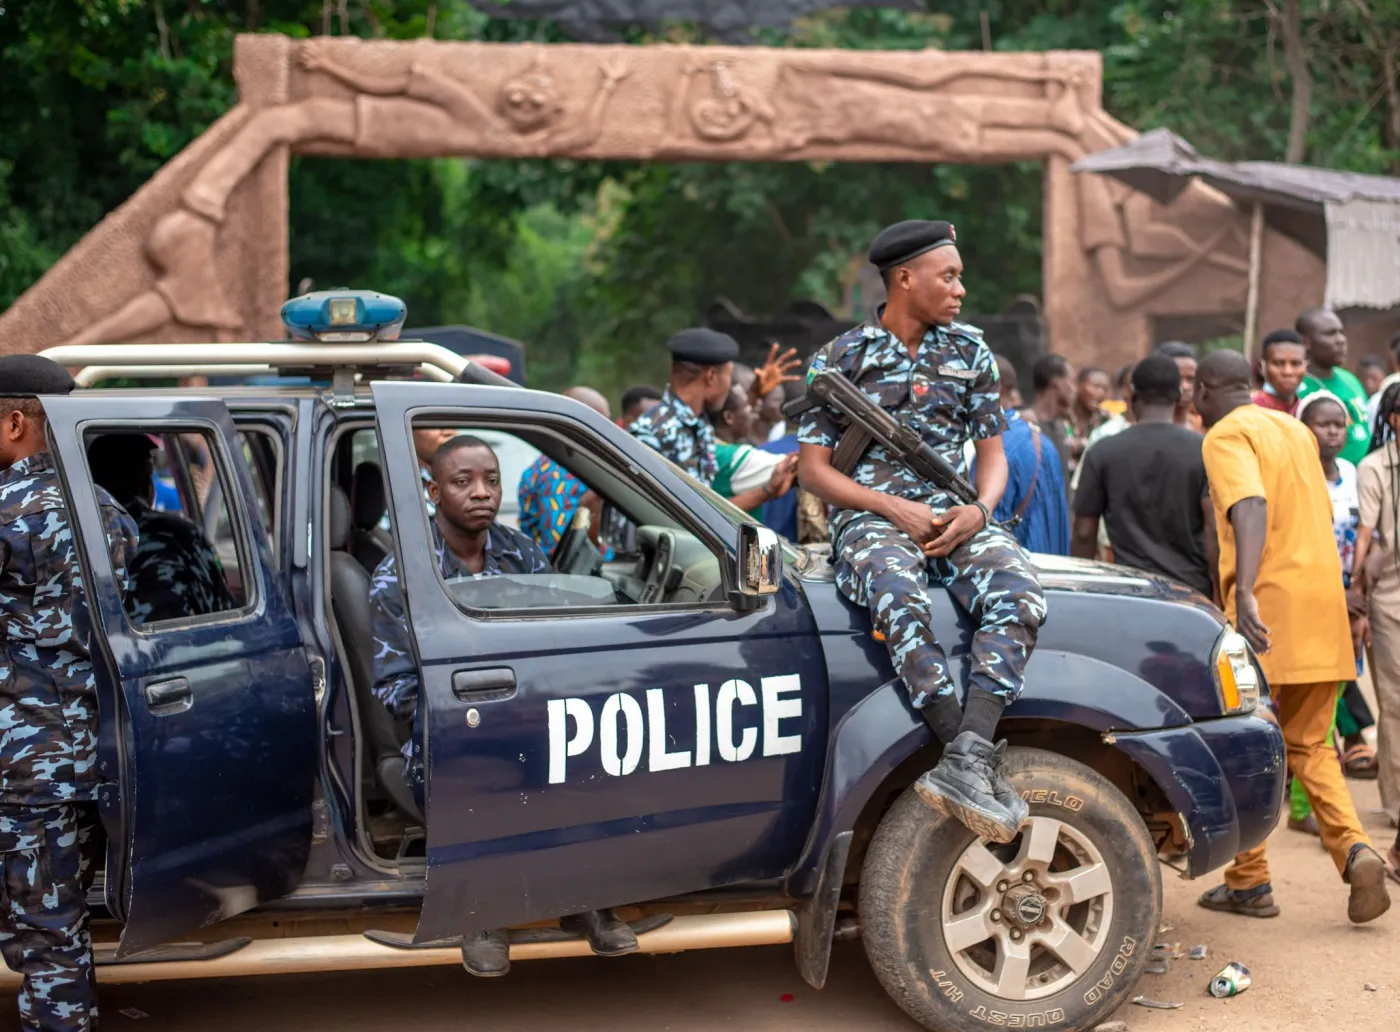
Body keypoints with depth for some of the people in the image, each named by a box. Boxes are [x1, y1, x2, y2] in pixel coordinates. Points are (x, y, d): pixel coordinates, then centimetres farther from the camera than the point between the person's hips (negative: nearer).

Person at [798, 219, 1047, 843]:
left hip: (954, 516, 3)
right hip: (870, 516, -3)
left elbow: (992, 452, 17)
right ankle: (982, 765, -40)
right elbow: (813, 469, 3)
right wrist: (895, 508, -12)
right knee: (901, 596, -39)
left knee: (1018, 592, -31)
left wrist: (979, 510, -7)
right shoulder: (840, 358, 6)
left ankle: (964, 763, -42)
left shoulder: (970, 351, 16)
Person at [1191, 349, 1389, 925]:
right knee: (1308, 745, 13)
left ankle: (1249, 883, 9)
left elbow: (1249, 507, -22)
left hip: (1267, 604, -7)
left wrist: (1245, 591, -33)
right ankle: (1354, 849, -8)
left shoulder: (1226, 435, -5)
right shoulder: (1296, 430, 19)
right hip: (1323, 601, 7)